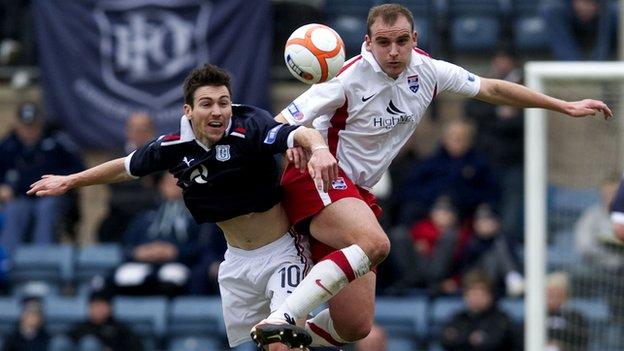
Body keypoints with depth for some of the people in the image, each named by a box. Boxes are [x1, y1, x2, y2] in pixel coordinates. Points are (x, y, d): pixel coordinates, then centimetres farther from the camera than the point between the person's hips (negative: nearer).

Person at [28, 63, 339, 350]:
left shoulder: (250, 129, -22)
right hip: (237, 262, 6)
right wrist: (70, 181, 22)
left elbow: (300, 134, -39)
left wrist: (318, 149, -62)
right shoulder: (174, 147, -7)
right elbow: (127, 167, 12)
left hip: (280, 254, -5)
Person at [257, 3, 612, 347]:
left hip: (356, 191, 7)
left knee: (355, 325, -4)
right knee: (374, 243, -38)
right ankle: (281, 320, -37)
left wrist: (565, 106, 19)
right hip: (317, 178, -7)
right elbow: (280, 128, -19)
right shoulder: (348, 78, -17)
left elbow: (491, 89, 15)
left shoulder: (427, 71, 1)